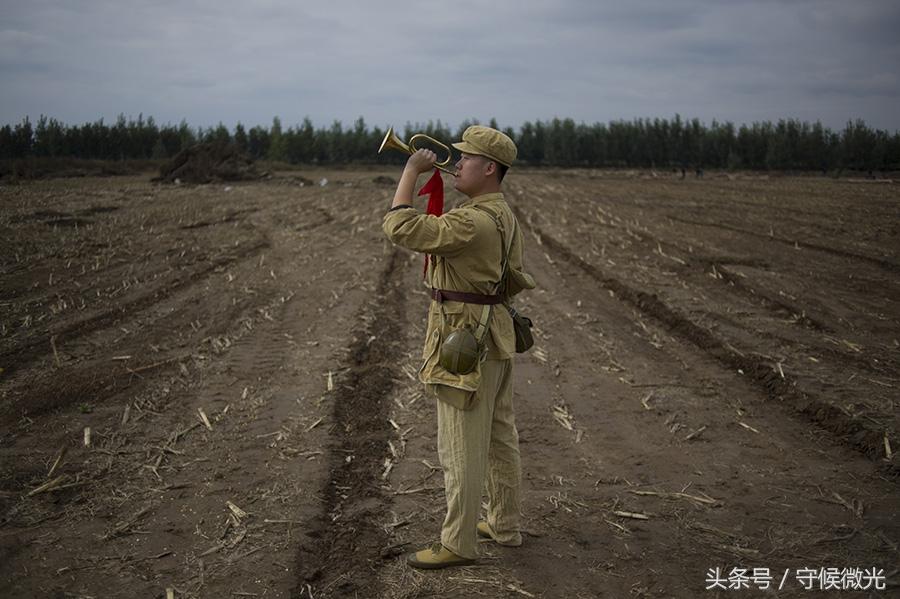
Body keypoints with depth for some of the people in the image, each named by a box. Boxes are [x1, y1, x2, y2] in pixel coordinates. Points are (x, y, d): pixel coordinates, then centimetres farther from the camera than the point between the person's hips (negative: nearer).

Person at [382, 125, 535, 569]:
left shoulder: (473, 222, -22)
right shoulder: (505, 216, 11)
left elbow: (400, 228, -26)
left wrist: (411, 171, -18)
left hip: (465, 340, -10)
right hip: (495, 335, 11)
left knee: (461, 447, -1)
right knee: (500, 436, 18)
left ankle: (457, 543, 10)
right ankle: (505, 525, 31)